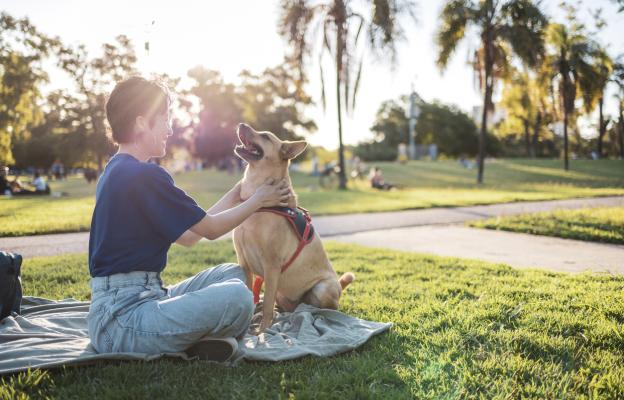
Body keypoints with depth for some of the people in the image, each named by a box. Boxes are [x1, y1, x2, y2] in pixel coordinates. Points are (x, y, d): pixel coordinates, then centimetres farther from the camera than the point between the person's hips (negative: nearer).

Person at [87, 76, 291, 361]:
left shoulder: (116, 171, 15)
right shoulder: (144, 175, -17)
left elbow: (188, 236, 15)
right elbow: (211, 229, -6)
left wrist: (237, 194, 16)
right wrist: (258, 200, 9)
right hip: (121, 318, -11)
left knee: (233, 274, 15)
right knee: (236, 297, -27)